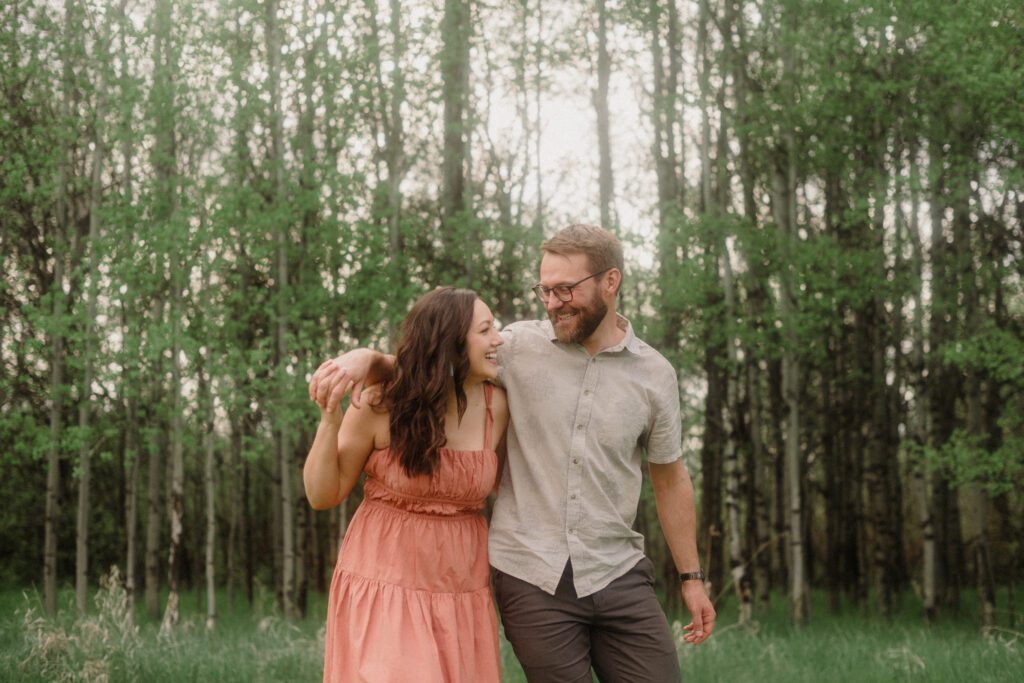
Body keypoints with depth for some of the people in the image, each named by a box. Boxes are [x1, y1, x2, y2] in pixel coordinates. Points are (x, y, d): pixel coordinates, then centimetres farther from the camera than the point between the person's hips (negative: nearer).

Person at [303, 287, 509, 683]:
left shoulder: (496, 406, -3)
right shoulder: (381, 405, -12)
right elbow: (322, 496, -6)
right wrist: (329, 419, -18)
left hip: (462, 592, 4)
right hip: (385, 586, -3)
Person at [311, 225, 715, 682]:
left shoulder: (654, 374, 4)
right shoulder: (521, 347, -1)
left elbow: (670, 480, 12)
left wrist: (691, 577, 13)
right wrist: (367, 356, -21)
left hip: (618, 575, 2)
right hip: (531, 576, -1)